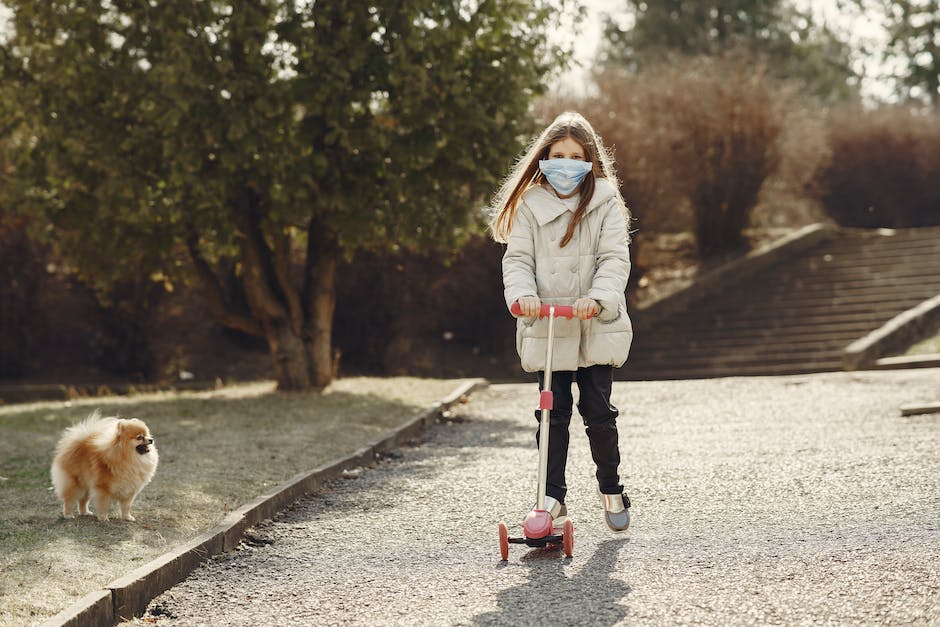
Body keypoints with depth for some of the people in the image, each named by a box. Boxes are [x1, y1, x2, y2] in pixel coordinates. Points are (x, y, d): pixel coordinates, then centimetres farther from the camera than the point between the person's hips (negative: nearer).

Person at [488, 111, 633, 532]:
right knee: (554, 414, 1)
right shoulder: (530, 205, 5)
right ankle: (552, 498, 8)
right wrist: (522, 293, -21)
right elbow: (517, 258, 0)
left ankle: (611, 490, 22)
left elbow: (615, 258, -6)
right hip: (546, 328, 1)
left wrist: (598, 297, -24)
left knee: (598, 411, 3)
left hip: (596, 327, 0)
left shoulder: (605, 204, 3)